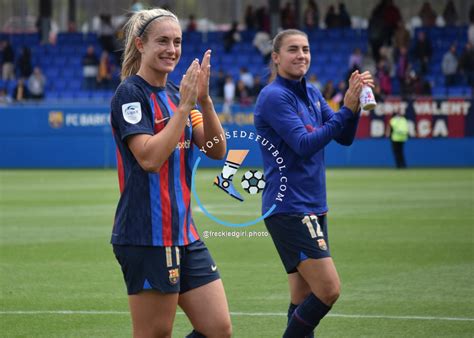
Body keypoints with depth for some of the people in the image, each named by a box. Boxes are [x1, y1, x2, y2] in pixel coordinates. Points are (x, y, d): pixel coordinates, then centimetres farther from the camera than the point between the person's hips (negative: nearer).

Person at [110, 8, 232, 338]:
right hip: (147, 235, -8)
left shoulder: (176, 93, 13)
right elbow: (150, 158, -22)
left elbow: (216, 149, 4)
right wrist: (185, 106, -21)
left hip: (184, 232, 8)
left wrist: (204, 99, -9)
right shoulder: (130, 93, -10)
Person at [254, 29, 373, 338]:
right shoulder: (275, 96, -13)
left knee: (303, 300, 8)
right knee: (328, 289, -15)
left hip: (312, 207, 8)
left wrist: (355, 104, -8)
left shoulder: (312, 94, 12)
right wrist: (347, 109, -23)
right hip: (289, 209, -8)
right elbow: (304, 145, -21)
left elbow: (345, 138, 10)